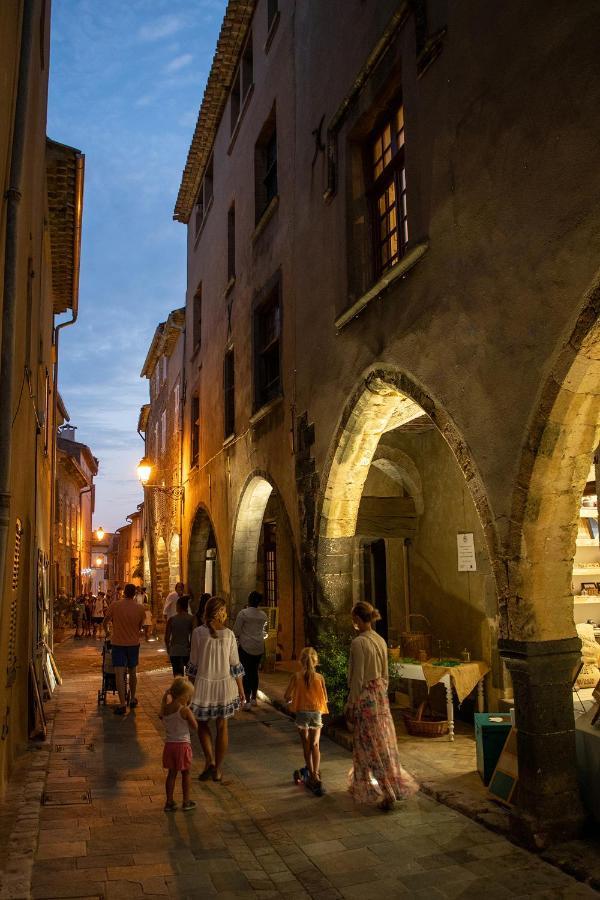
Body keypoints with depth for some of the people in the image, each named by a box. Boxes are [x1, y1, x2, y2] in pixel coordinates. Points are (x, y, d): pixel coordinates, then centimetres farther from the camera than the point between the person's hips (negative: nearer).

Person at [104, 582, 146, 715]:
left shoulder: (114, 605, -11)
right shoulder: (140, 608, -7)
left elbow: (105, 621, 3)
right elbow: (140, 626, 4)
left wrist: (105, 628, 25)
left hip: (118, 643, -2)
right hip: (134, 643, 3)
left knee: (119, 673, -3)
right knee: (132, 672, 18)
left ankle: (122, 704, -8)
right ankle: (132, 699, 29)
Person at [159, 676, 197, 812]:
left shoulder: (165, 709, -5)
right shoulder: (185, 710, -19)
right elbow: (194, 726, -10)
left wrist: (164, 700, 13)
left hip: (169, 744, 4)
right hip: (183, 744, -4)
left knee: (171, 773, 16)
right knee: (185, 773, 12)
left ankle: (169, 802, 21)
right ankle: (186, 802, 21)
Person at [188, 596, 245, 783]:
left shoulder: (198, 633, -12)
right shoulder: (228, 634, -9)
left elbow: (193, 664, -6)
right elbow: (235, 665, -3)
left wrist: (190, 687, 6)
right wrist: (241, 689, 7)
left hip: (203, 684, -1)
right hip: (225, 684, 1)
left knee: (202, 724, 18)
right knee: (222, 726, 13)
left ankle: (210, 761, 5)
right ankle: (218, 769, 19)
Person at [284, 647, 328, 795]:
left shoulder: (296, 676, -8)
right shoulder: (319, 677, -5)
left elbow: (287, 696, -7)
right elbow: (325, 698, 0)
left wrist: (291, 699, 15)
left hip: (302, 712, 0)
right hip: (316, 712, 0)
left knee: (306, 746, 12)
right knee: (315, 745, 4)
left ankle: (312, 775, 18)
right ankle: (316, 774, -14)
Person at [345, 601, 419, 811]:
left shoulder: (358, 643, -20)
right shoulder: (380, 640, 4)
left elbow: (357, 678, -19)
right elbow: (384, 674, 12)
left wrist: (350, 705, -11)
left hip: (365, 697, -8)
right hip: (380, 694, 8)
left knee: (370, 746, 2)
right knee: (382, 742, 17)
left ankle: (389, 794, 5)